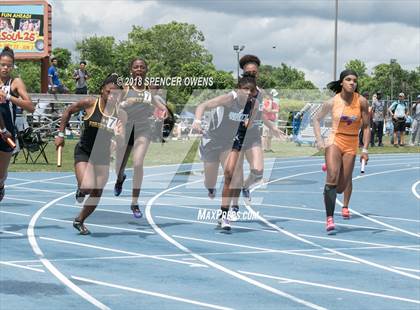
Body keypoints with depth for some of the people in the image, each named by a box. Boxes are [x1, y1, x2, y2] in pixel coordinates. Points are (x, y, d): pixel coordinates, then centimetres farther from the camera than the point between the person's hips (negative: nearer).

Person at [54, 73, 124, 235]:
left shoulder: (120, 114, -10)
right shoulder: (90, 103, -14)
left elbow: (122, 139, -12)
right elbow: (68, 111, 2)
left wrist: (119, 134, -35)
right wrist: (61, 134, 1)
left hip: (103, 156, 3)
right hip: (84, 152, -3)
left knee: (96, 195, 8)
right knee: (88, 187, -24)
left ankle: (79, 221, 32)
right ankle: (80, 190, 14)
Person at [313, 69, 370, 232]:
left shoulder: (361, 101, -5)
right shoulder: (332, 102, -6)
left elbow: (366, 127, 1)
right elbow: (316, 119, 8)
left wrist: (365, 150, -5)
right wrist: (319, 140, -5)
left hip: (351, 145, 1)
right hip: (334, 141, -1)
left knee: (342, 186, 1)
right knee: (332, 179, -21)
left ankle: (345, 206, 39)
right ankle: (329, 218, -19)